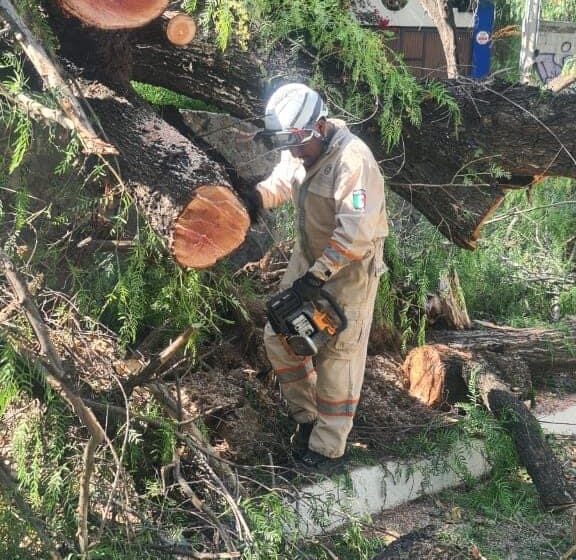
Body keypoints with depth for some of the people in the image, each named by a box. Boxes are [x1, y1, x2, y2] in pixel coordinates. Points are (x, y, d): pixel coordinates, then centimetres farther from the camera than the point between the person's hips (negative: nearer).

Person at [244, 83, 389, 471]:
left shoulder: (354, 161, -31)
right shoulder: (299, 148, -4)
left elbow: (356, 231, -35)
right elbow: (282, 181, 14)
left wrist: (318, 275, -32)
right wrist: (258, 198, -7)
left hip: (351, 269, -8)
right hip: (309, 258, 8)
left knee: (338, 356, 0)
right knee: (279, 337, 11)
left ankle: (329, 446, 12)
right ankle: (307, 415, 29)